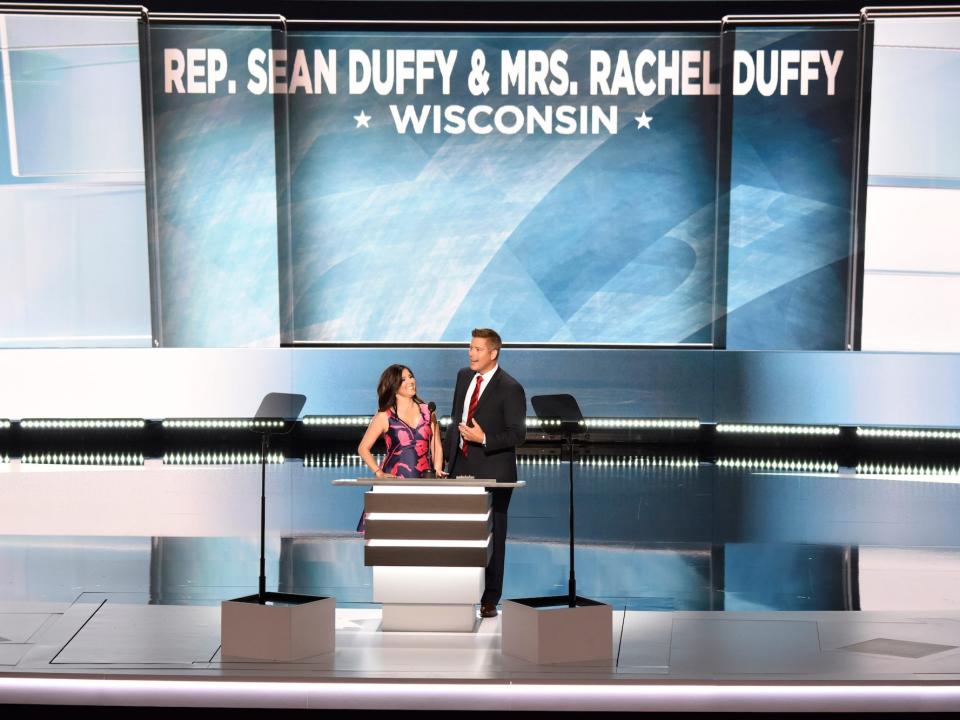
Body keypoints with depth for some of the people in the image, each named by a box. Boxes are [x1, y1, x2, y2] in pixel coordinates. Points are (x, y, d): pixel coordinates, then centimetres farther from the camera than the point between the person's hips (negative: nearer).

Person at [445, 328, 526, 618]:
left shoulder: (510, 389, -11)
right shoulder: (464, 377, 9)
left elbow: (517, 434, -12)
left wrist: (484, 439, -24)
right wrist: (450, 456, 15)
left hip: (492, 470, -6)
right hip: (462, 466, 6)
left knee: (492, 536, 1)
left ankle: (489, 600, 6)